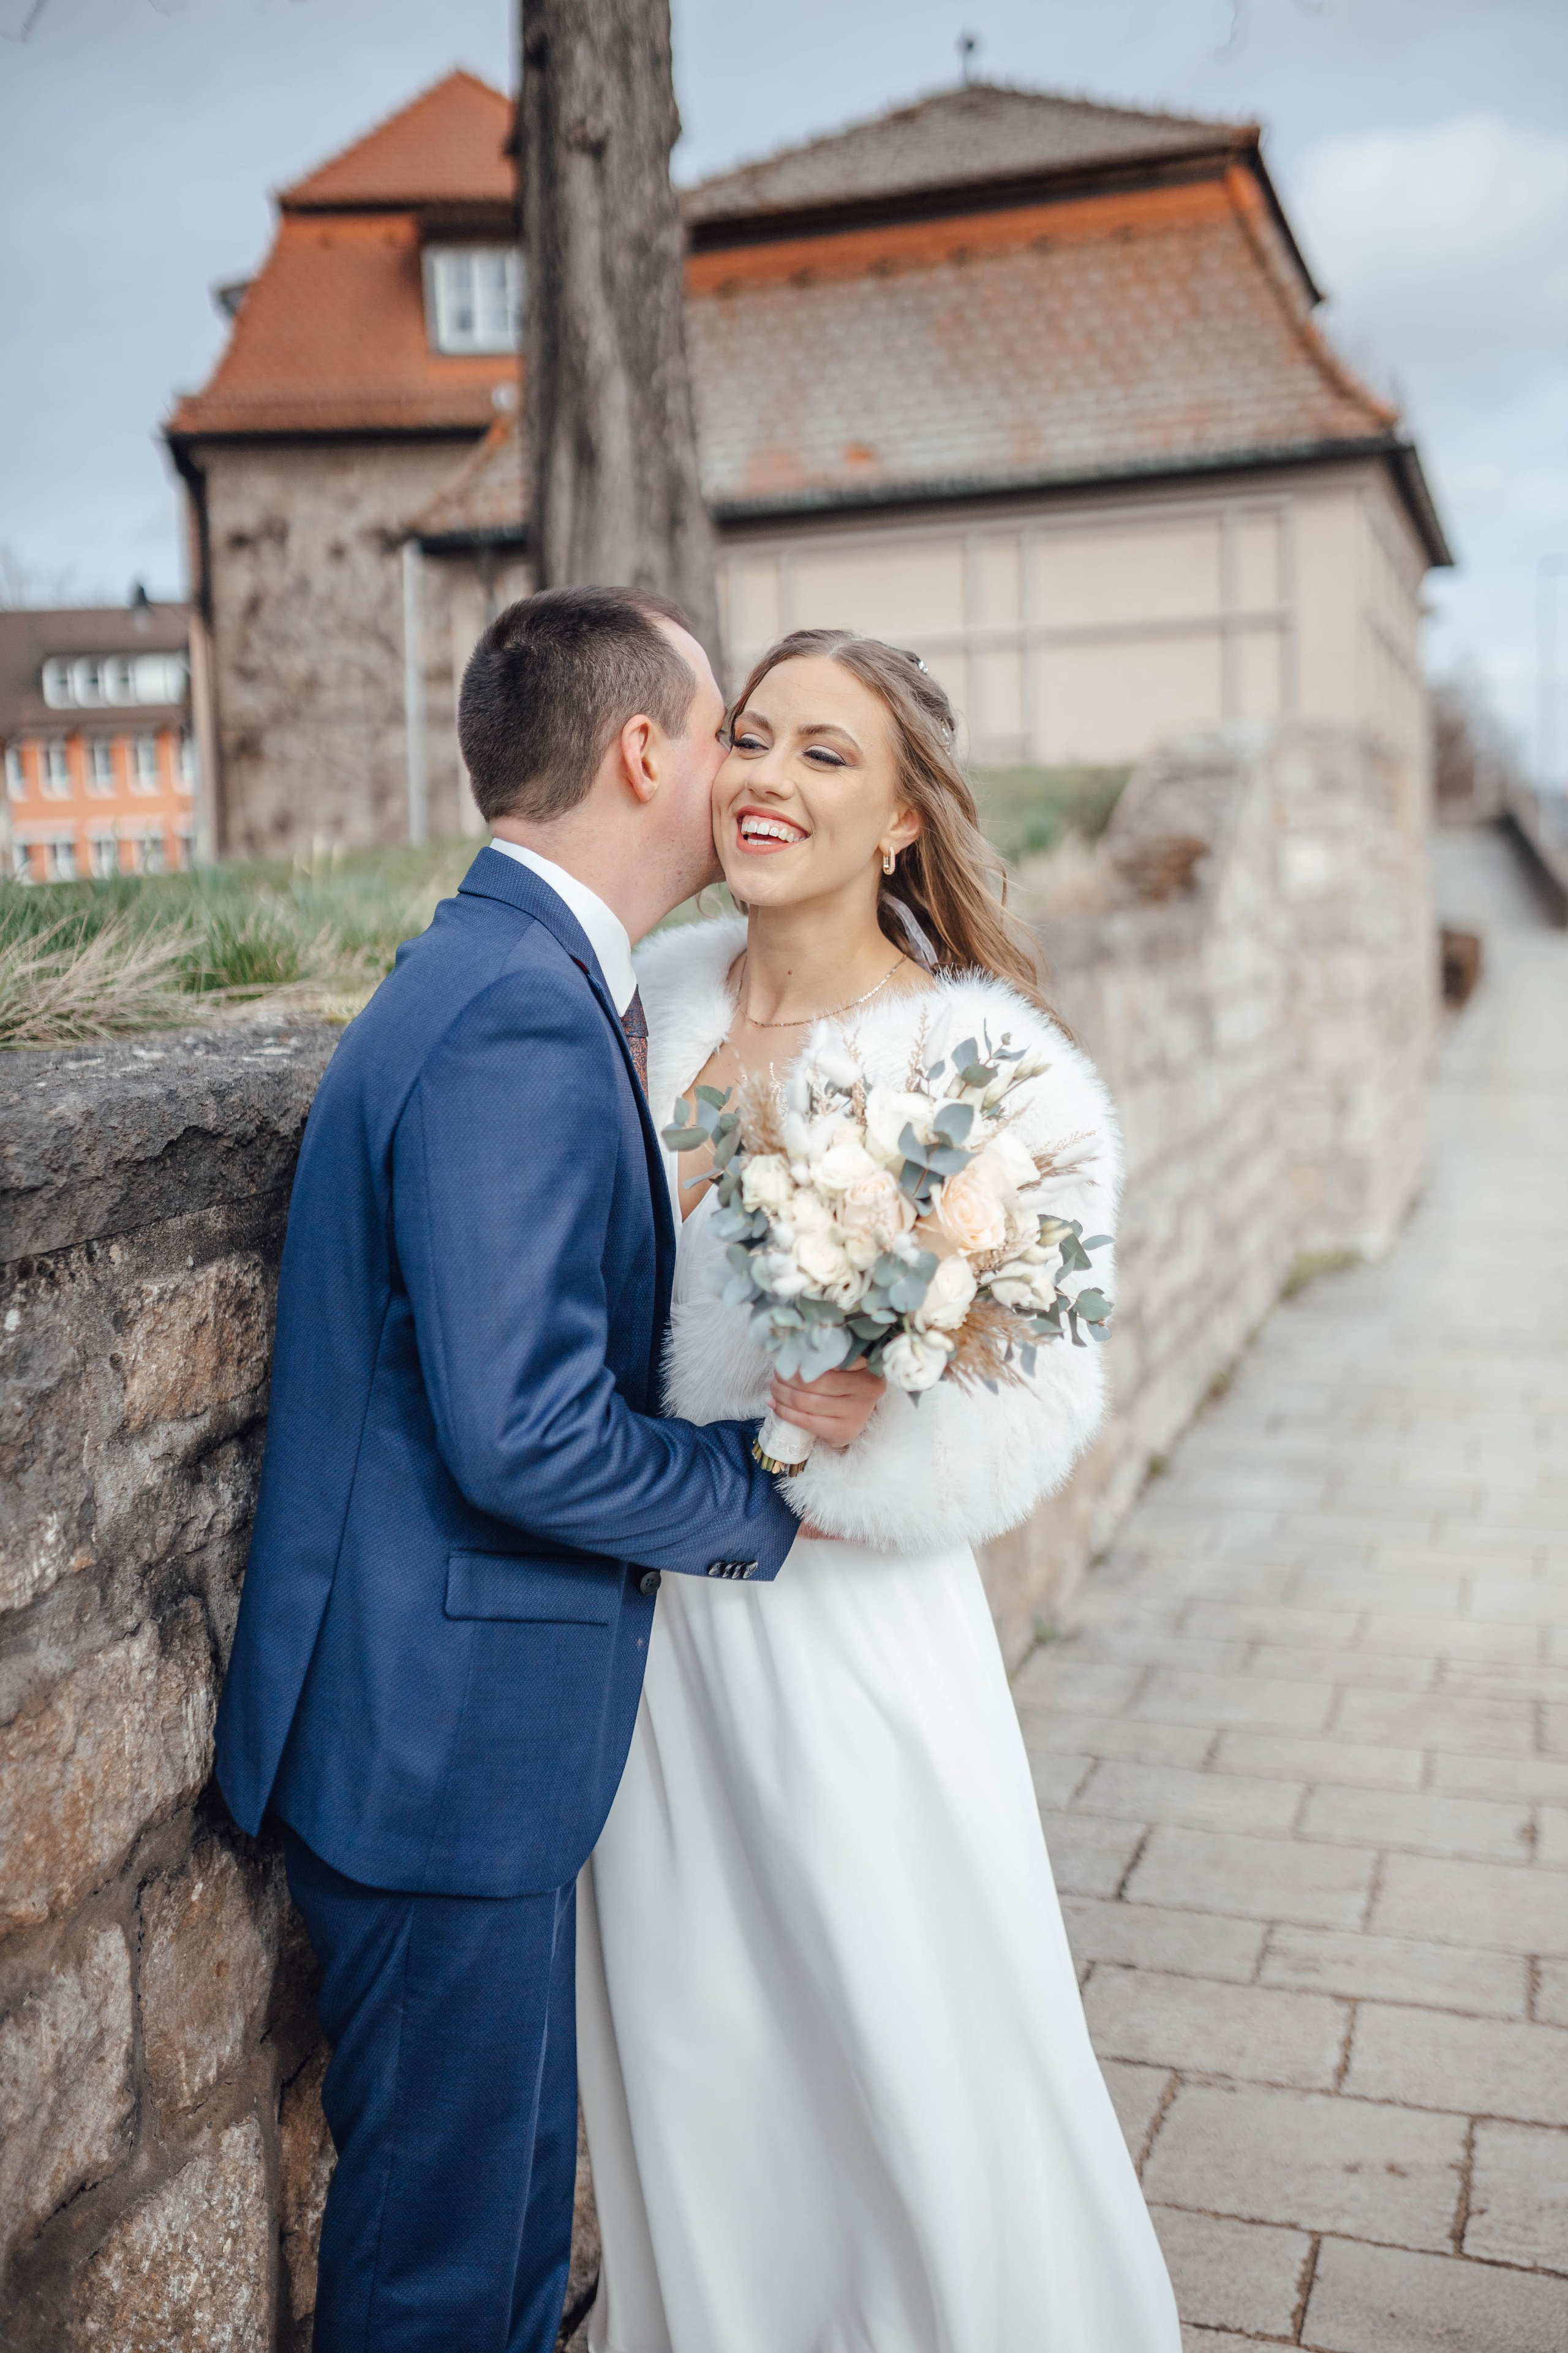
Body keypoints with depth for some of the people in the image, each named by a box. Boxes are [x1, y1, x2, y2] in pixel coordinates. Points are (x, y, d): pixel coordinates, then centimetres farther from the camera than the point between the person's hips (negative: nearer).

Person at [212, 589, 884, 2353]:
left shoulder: (510, 980, 9)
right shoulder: (522, 1021, -23)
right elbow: (527, 1434, -27)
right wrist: (766, 1491, -12)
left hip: (456, 1721, 10)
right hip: (442, 1733, -10)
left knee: (516, 2180, 24)